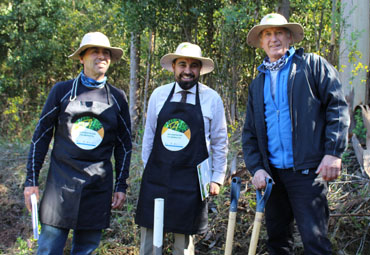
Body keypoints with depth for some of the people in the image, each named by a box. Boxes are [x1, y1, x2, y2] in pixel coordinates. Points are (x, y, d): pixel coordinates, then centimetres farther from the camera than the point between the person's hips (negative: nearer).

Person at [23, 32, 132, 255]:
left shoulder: (117, 98, 8)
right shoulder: (62, 91, 4)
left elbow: (124, 145, 13)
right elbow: (41, 136, 6)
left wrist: (121, 186, 8)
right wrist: (31, 180, 2)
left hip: (98, 187, 2)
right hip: (61, 183, -1)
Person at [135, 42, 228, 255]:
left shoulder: (212, 99, -1)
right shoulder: (159, 95, 4)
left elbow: (220, 142, 5)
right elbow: (149, 135, 12)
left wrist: (217, 179, 4)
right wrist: (147, 168, 13)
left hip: (190, 181, -2)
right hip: (156, 178, 2)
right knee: (149, 233, 7)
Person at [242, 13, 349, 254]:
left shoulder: (313, 65, 4)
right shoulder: (258, 84, 17)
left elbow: (338, 107, -3)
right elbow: (250, 132, 16)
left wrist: (333, 152, -12)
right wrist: (256, 168, 2)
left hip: (308, 171, -5)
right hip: (272, 173, 5)